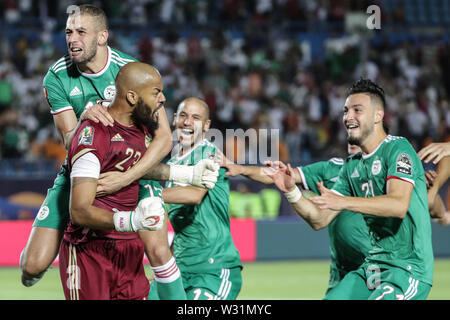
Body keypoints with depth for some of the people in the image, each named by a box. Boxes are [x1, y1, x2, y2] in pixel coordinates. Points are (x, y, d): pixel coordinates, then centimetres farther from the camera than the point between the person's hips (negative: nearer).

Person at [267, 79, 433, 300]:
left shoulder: (398, 148, -8)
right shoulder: (352, 166, 15)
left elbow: (399, 205, -25)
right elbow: (320, 220, 12)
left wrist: (342, 202, -33)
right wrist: (291, 191, -5)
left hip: (408, 268, -8)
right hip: (372, 268, 8)